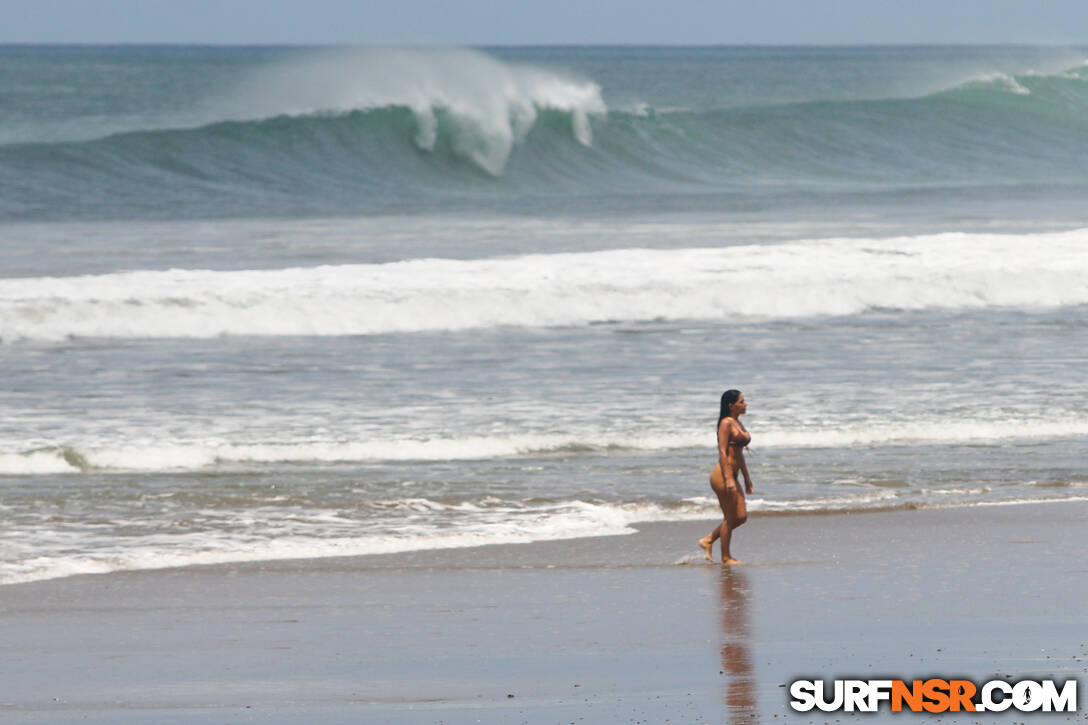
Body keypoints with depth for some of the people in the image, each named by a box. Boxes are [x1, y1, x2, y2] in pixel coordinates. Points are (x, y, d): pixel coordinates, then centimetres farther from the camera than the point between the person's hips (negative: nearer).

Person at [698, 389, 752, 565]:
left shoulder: (738, 423, 15)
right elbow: (722, 452, -18)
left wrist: (747, 478, 24)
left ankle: (708, 540, 21)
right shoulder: (726, 423, -12)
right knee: (730, 519, -3)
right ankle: (726, 558, 7)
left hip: (731, 476, 9)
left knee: (741, 517, 10)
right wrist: (728, 479, -23)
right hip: (722, 475, -9)